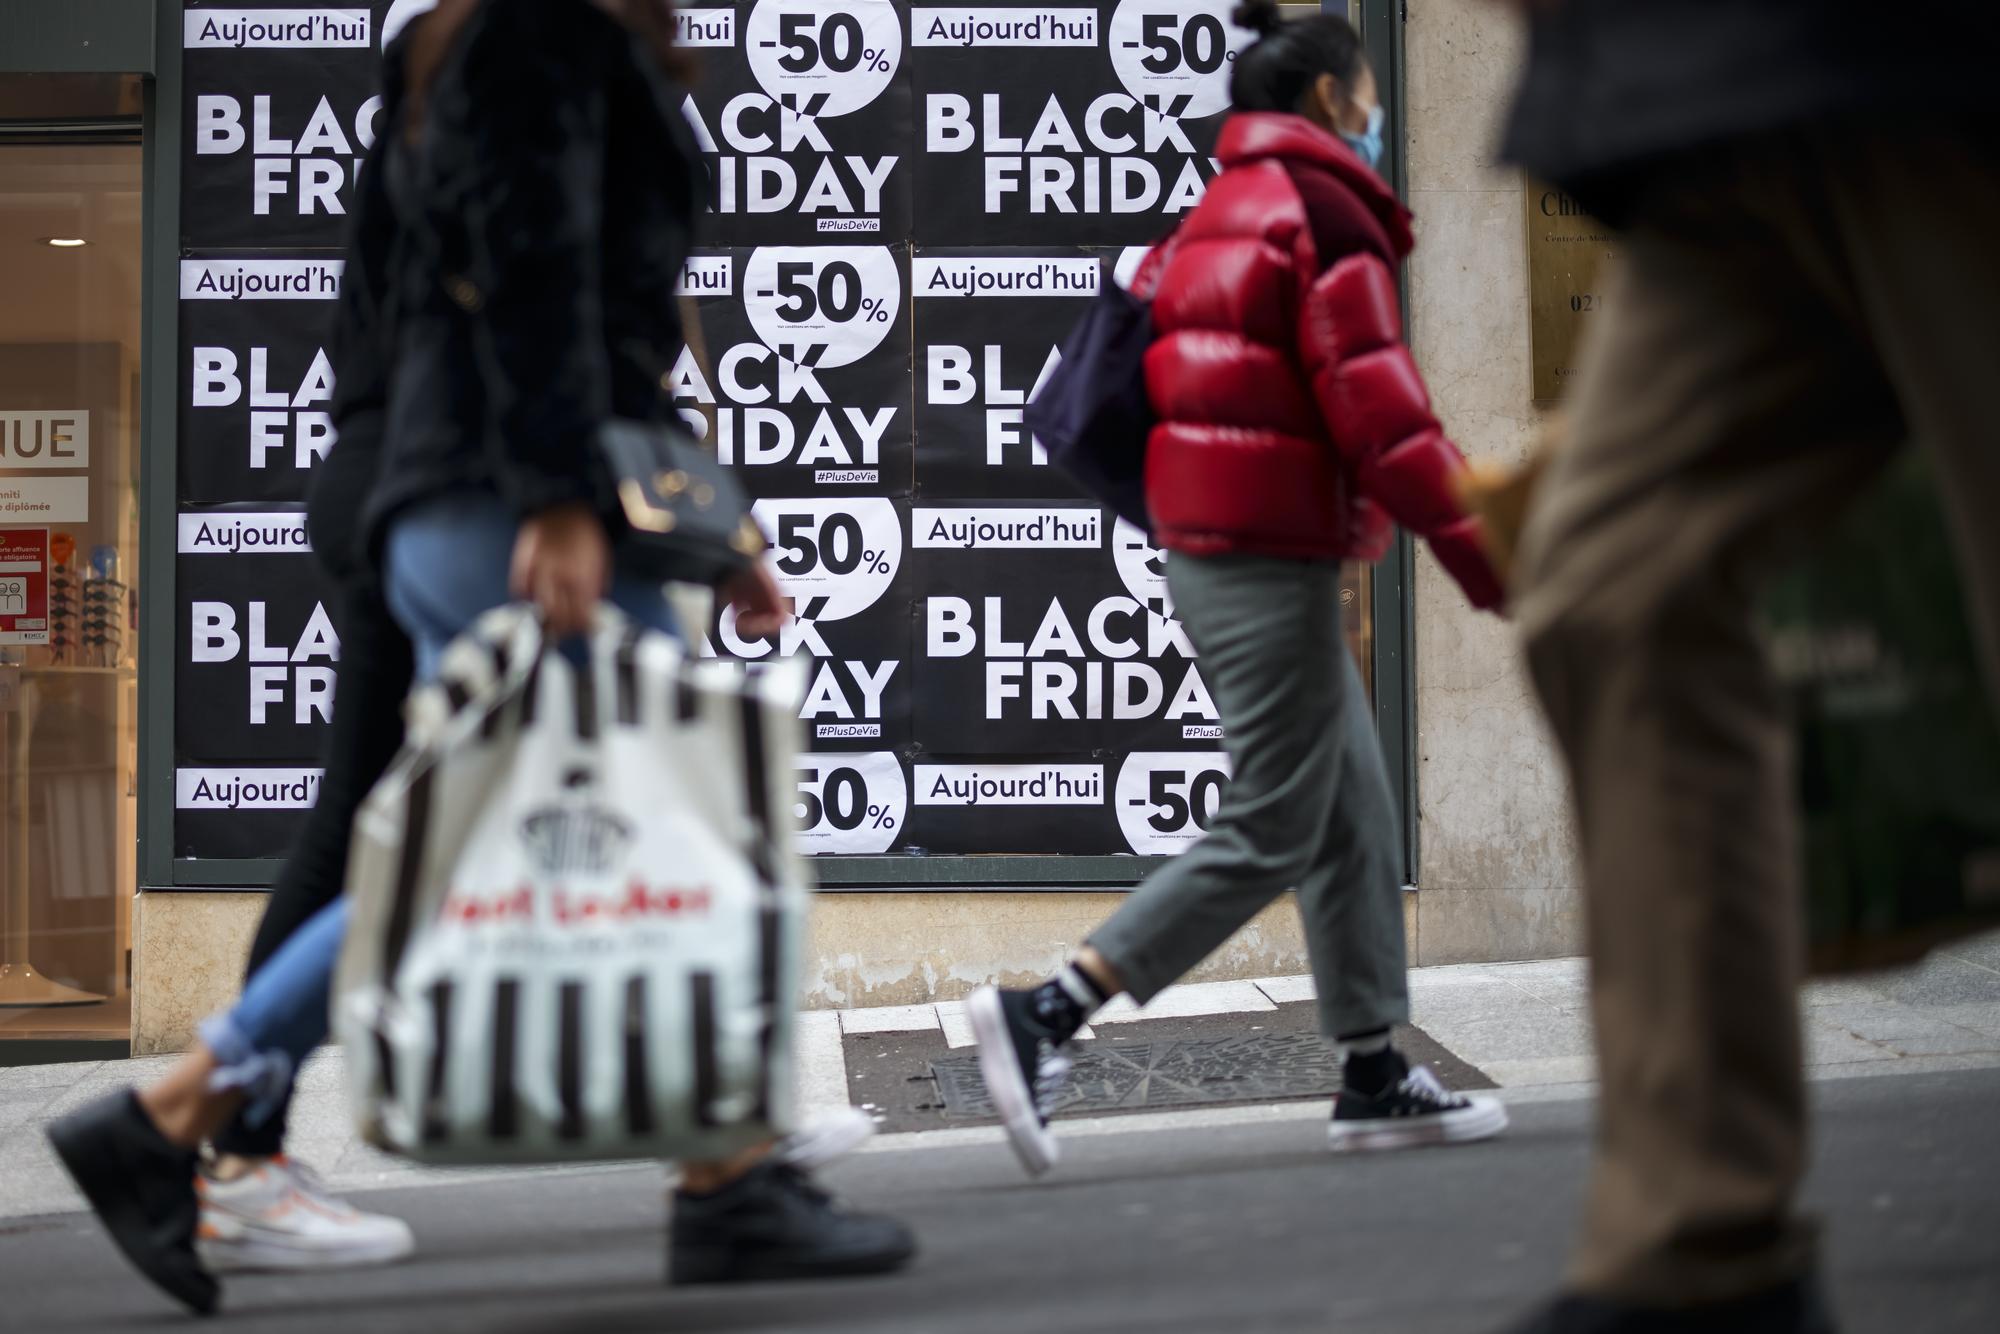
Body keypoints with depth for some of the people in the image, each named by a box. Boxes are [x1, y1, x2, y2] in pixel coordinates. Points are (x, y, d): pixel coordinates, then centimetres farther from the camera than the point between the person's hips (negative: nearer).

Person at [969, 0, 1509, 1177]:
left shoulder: (1219, 210, 18)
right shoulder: (1323, 207, -10)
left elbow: (1154, 376, 18)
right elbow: (1377, 406, -16)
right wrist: (1488, 561, -14)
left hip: (1210, 550, 10)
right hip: (1276, 560, -10)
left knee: (1357, 816, 13)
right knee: (1271, 836, -6)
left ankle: (1376, 1074, 18)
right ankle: (1044, 1016, -9)